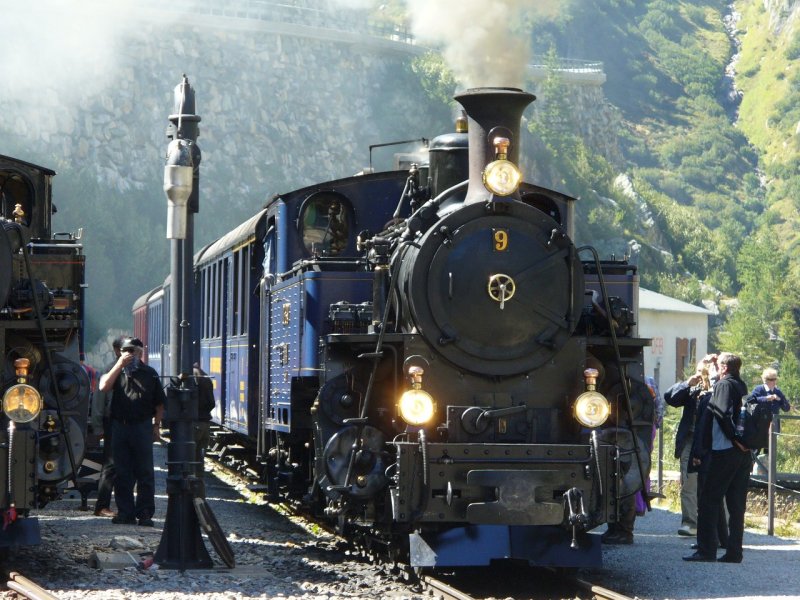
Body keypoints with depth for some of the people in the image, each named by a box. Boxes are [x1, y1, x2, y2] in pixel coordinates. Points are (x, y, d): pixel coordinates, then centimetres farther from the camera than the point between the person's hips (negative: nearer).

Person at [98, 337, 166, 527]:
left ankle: (145, 513, 2)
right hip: (119, 426, 2)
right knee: (122, 473, 5)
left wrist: (156, 426, 1)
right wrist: (119, 364, -11)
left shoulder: (149, 374, 7)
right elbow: (104, 386, -9)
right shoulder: (117, 372, 11)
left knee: (144, 472, -2)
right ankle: (125, 512, 10)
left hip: (142, 427, -2)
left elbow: (159, 403, 8)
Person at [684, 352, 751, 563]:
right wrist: (742, 442, 9)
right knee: (737, 504, 9)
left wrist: (734, 439, -16)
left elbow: (723, 413, -19)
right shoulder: (742, 386, 17)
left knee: (709, 501, -4)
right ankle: (734, 551, 8)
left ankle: (706, 550, -8)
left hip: (725, 451, -8)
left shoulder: (723, 385, -8)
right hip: (744, 455, 8)